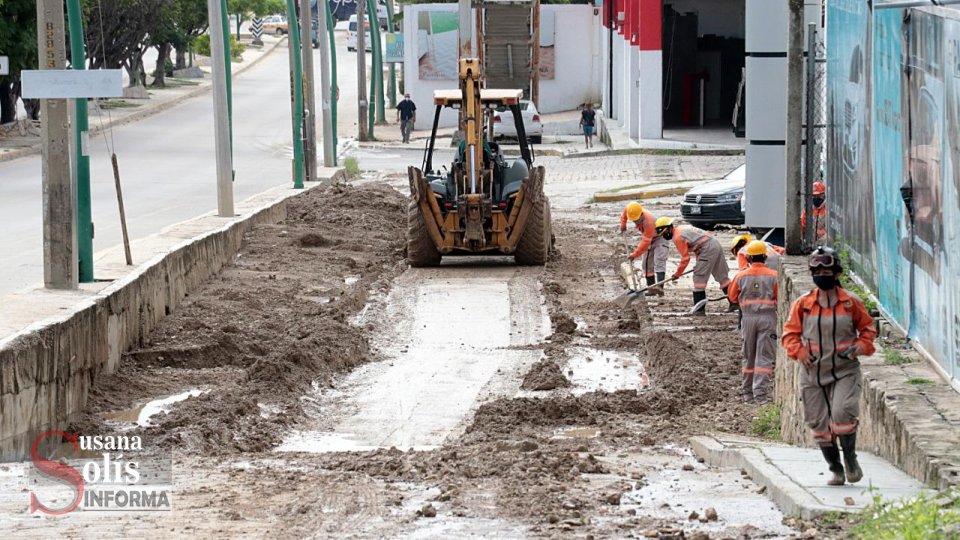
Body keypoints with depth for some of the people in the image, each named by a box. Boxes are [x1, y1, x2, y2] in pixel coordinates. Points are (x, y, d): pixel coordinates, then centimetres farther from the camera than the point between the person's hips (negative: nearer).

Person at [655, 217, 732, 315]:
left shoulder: (678, 237, -10)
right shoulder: (681, 229, 20)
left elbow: (685, 258, -8)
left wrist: (677, 274, 4)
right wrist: (699, 264, 25)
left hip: (708, 249, -10)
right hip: (716, 244, 10)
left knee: (699, 277, -5)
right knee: (722, 276, 16)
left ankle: (700, 309, -5)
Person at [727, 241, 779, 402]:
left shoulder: (741, 276, 0)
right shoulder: (773, 276, -5)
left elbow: (732, 297, 9)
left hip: (748, 317, 2)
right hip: (768, 317, -2)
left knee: (748, 357, 12)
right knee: (764, 356, -2)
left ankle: (747, 392, 18)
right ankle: (760, 392, -10)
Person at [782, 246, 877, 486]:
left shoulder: (851, 303, 1)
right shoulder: (803, 304, 3)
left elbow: (867, 329, 11)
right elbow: (790, 333, 8)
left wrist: (861, 347, -8)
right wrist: (800, 352, -11)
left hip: (845, 371, -2)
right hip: (812, 373, 2)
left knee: (842, 414, -22)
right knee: (819, 423, 4)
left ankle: (850, 458, 1)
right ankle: (836, 469, 20)